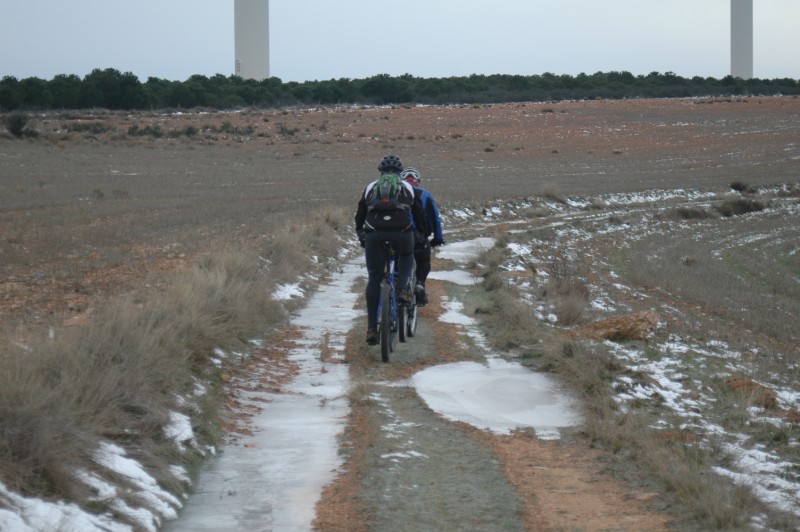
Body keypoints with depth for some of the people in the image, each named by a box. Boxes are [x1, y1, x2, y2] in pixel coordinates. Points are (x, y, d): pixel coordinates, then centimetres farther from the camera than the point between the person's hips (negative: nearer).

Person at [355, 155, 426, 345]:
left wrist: (360, 235, 41)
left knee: (374, 279, 8)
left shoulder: (371, 187, 23)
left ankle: (372, 327, 4)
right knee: (406, 257, 33)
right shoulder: (407, 188, 20)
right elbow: (420, 215, 25)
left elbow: (359, 215, 27)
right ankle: (402, 289, 7)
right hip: (402, 232, 0)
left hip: (374, 234, 1)